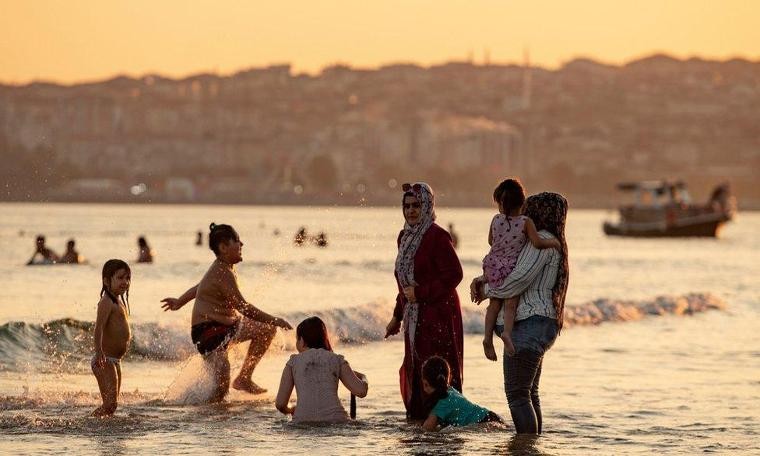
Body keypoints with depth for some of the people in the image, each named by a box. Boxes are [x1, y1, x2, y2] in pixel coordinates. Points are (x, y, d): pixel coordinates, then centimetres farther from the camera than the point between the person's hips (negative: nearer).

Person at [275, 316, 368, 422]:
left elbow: (280, 404, 11)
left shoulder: (293, 363, 14)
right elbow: (361, 391, 6)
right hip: (335, 420, 0)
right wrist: (363, 378, 30)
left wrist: (290, 410, 34)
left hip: (303, 422, 0)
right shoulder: (337, 360, 15)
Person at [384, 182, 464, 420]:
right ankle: (418, 416, 14)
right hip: (415, 316, 9)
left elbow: (454, 274, -17)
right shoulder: (405, 236, 14)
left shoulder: (436, 236, -12)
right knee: (413, 371, 9)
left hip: (438, 314, -8)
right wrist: (397, 316, 22)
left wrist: (420, 293, -18)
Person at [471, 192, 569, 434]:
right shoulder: (553, 243, 22)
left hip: (531, 323, -11)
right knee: (529, 393, 19)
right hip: (544, 324, 11)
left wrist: (487, 290, -4)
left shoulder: (541, 241, -12)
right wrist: (482, 280, 10)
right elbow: (508, 267, 27)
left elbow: (518, 280, -21)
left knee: (516, 393, -13)